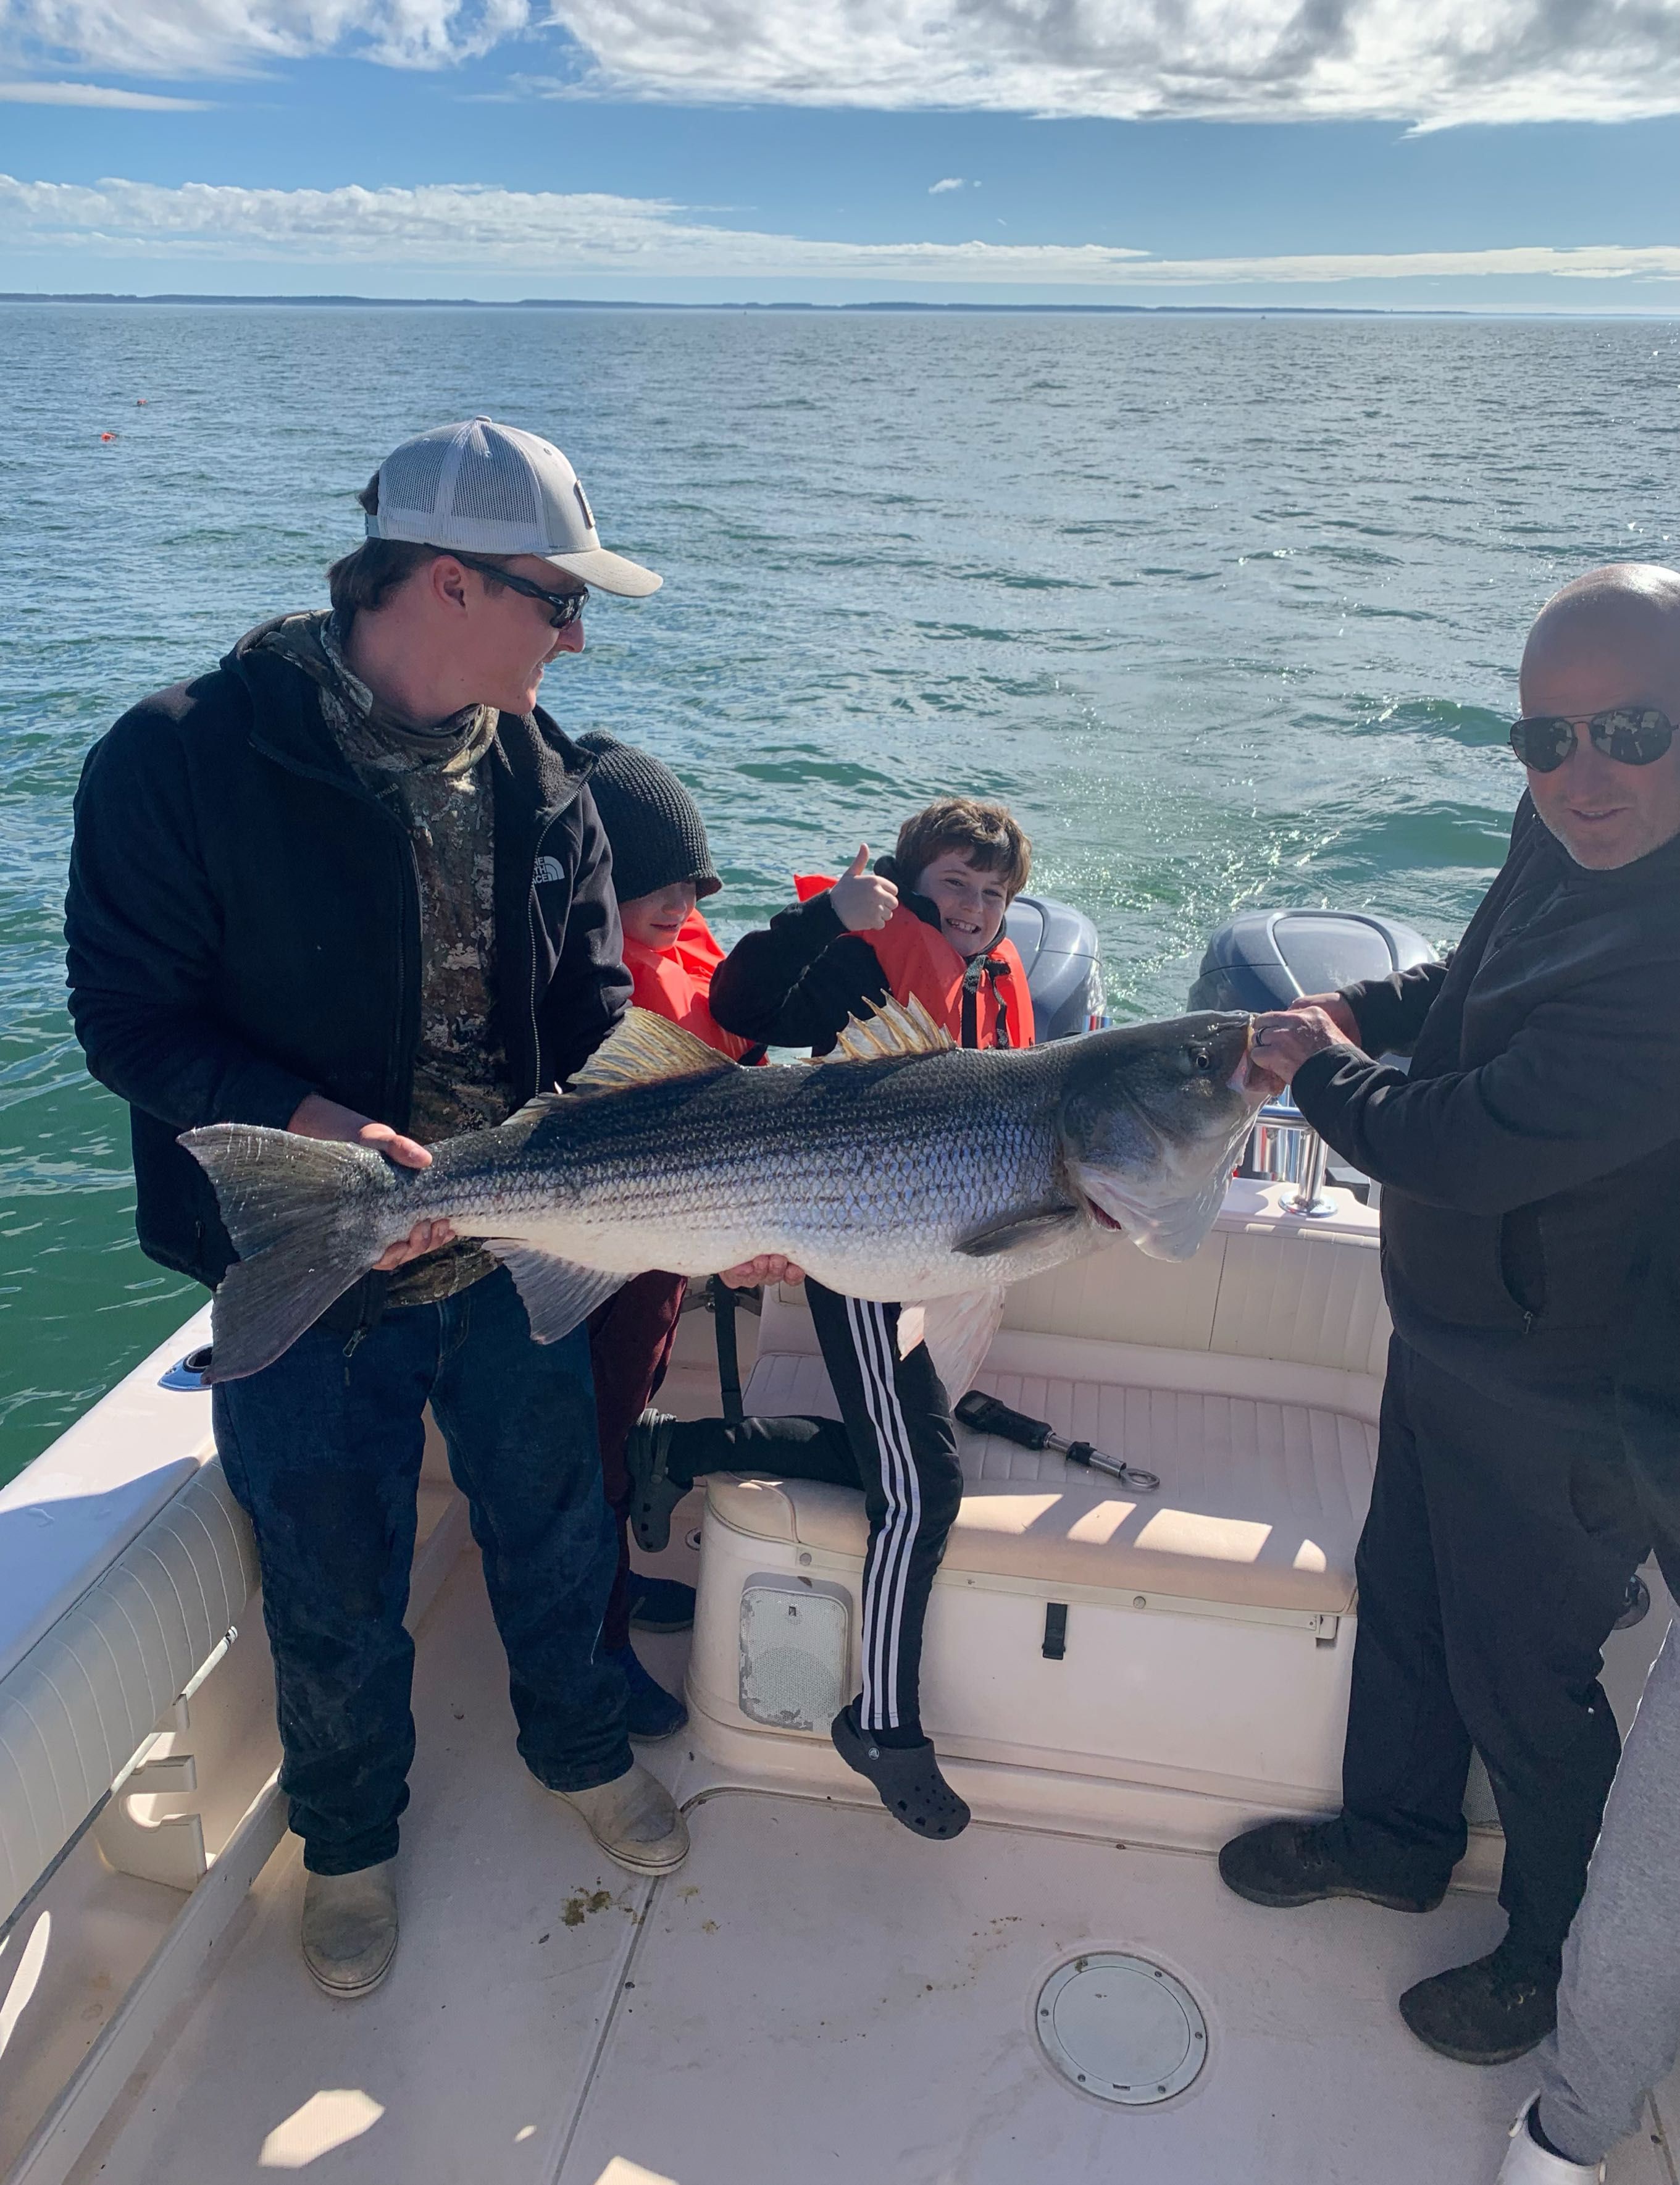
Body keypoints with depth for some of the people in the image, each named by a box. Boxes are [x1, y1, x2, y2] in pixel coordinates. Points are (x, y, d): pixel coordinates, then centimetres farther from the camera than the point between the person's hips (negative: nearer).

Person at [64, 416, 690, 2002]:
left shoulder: (541, 777, -4)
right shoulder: (187, 761, -18)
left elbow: (597, 1031, -1)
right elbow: (128, 1020, -15)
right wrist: (307, 1122, -31)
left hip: (517, 1259, 4)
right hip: (307, 1280, -3)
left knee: (555, 1530, 22)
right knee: (335, 1600, 17)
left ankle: (579, 1746, 53)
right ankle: (350, 1840, 47)